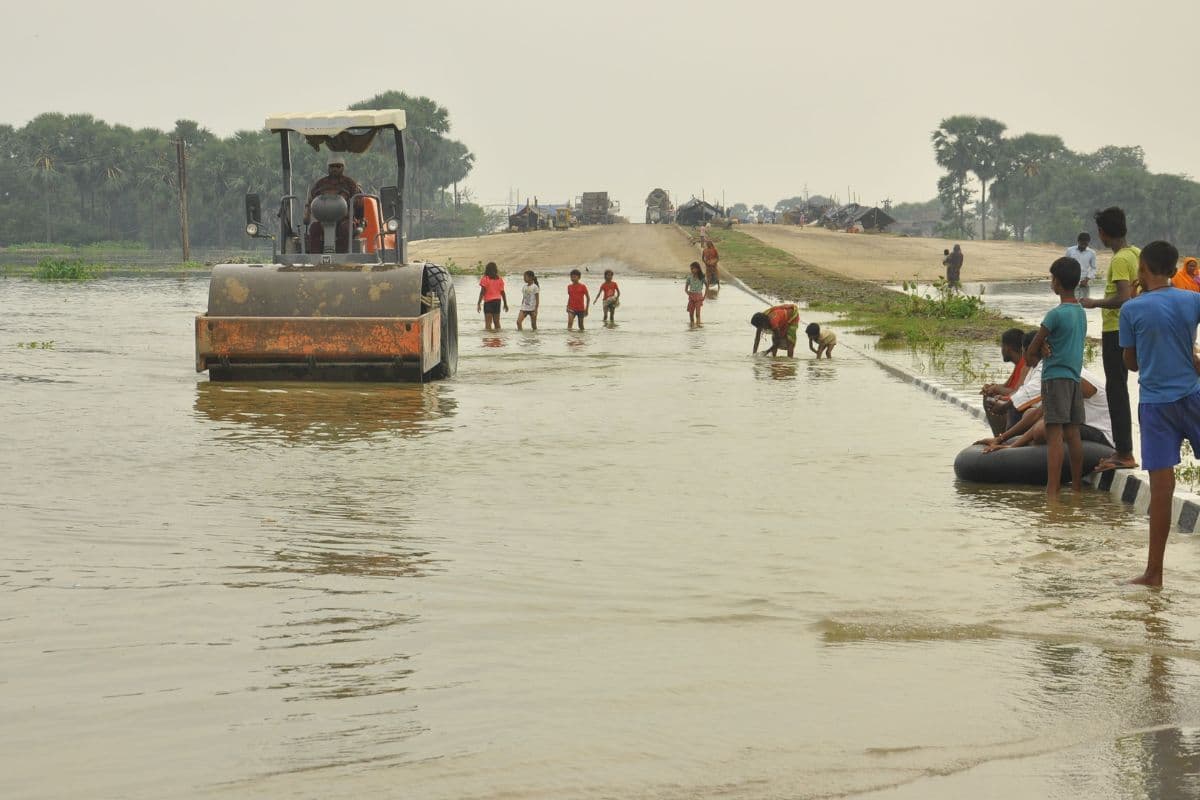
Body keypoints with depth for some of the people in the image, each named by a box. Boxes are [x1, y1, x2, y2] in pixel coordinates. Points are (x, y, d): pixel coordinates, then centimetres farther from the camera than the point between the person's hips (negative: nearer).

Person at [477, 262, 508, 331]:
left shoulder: (484, 279, -8)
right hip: (497, 301, 4)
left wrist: (479, 304, -9)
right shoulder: (499, 279, 4)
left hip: (488, 302, -4)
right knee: (497, 321, 13)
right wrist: (505, 304, 15)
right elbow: (502, 292, 6)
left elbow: (482, 292, -12)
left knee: (488, 322, -4)